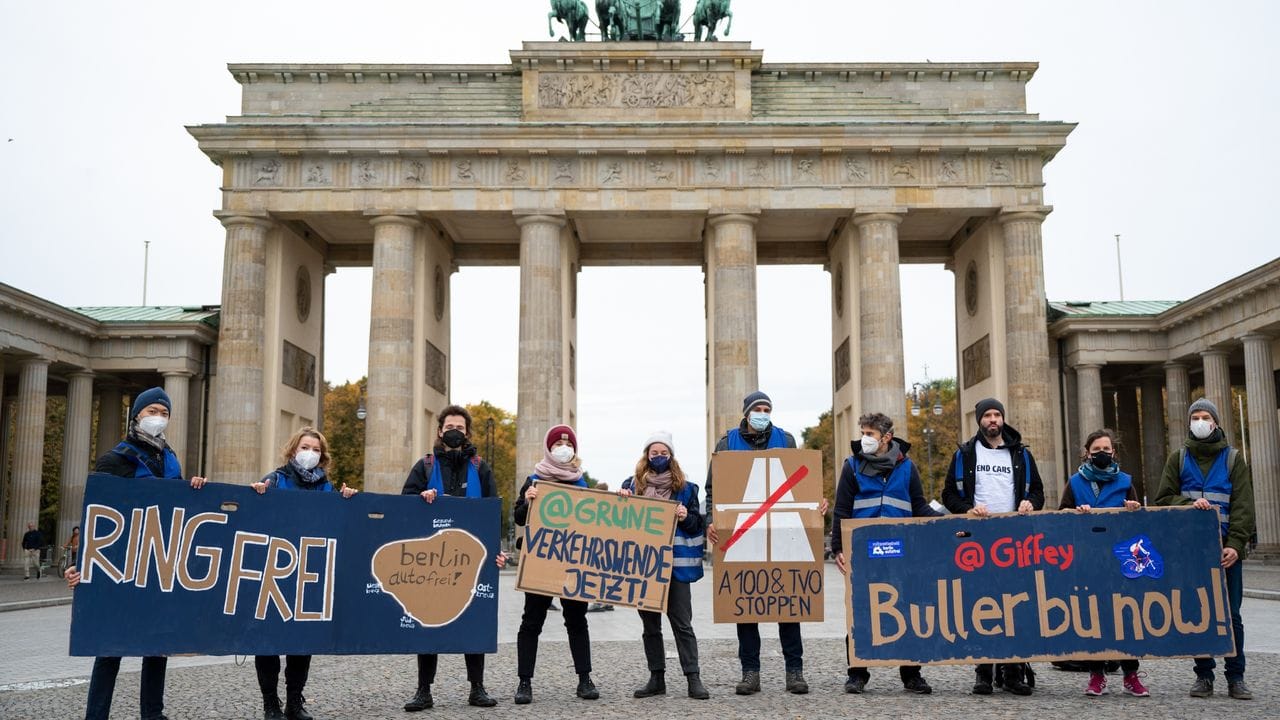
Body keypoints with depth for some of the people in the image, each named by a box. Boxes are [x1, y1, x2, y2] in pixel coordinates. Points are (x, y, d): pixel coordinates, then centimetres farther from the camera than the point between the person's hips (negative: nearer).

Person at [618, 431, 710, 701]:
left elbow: (697, 524, 6)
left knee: (682, 622, -2)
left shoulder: (685, 488, 6)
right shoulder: (632, 484, 8)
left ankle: (693, 678, 0)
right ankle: (656, 678, 16)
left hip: (674, 564, -2)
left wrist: (686, 517, -15)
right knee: (650, 624, 9)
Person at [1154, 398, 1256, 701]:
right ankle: (1204, 675, 12)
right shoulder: (1178, 459, 11)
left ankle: (1235, 677, 9)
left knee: (1230, 615, 0)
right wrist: (1189, 503, -14)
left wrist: (1236, 544, -12)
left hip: (1225, 549, -1)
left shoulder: (1233, 459, 7)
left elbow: (1243, 506, -1)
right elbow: (1163, 498, 6)